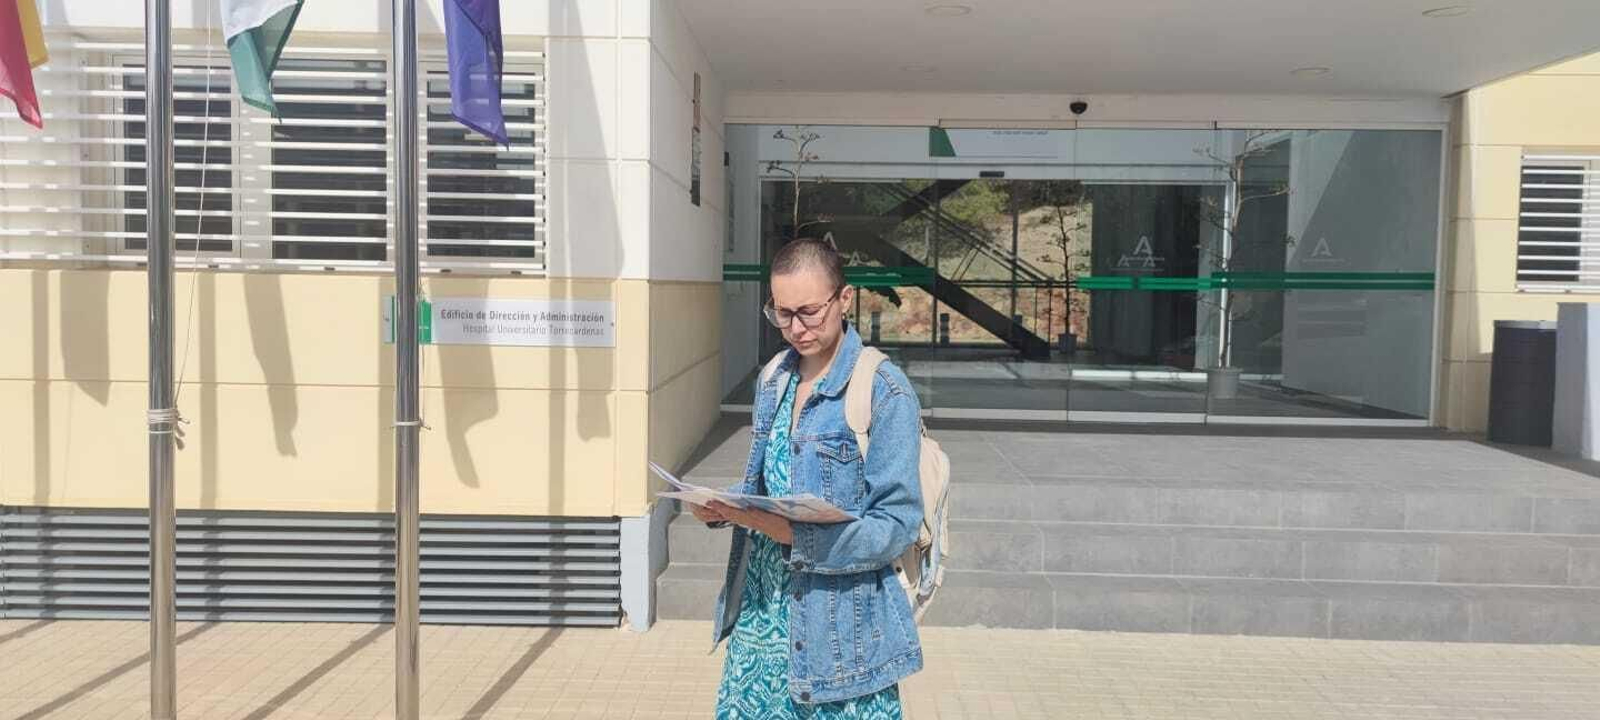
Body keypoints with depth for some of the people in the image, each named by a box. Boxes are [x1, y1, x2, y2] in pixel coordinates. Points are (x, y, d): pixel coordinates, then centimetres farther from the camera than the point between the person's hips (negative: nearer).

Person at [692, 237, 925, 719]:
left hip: (841, 626, -5)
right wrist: (722, 508, -4)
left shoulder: (885, 392, -13)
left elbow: (896, 525, -16)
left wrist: (793, 534, -25)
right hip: (760, 611, 6)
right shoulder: (772, 381, 8)